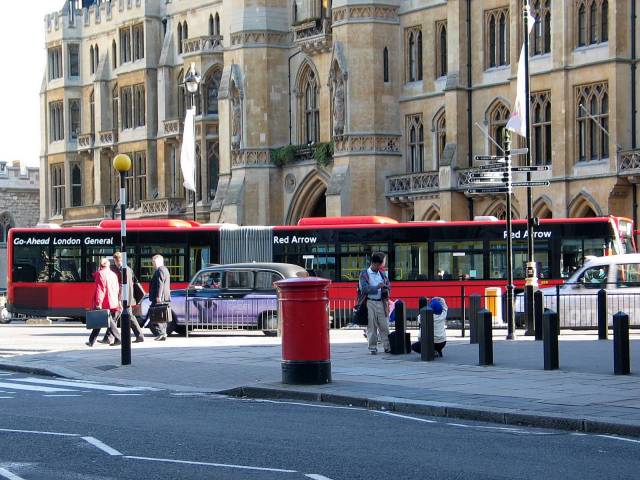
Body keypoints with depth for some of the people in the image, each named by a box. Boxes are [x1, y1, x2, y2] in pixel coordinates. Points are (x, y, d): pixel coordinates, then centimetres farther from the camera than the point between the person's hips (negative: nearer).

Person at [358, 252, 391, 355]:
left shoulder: (382, 274, 15)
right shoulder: (364, 274, 1)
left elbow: (388, 286, 19)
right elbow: (364, 288, -10)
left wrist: (386, 290, -5)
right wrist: (377, 287, -17)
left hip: (381, 303, 3)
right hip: (369, 303, -3)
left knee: (384, 326, 1)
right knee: (371, 327, -1)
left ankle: (387, 347, 5)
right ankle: (372, 348, 5)